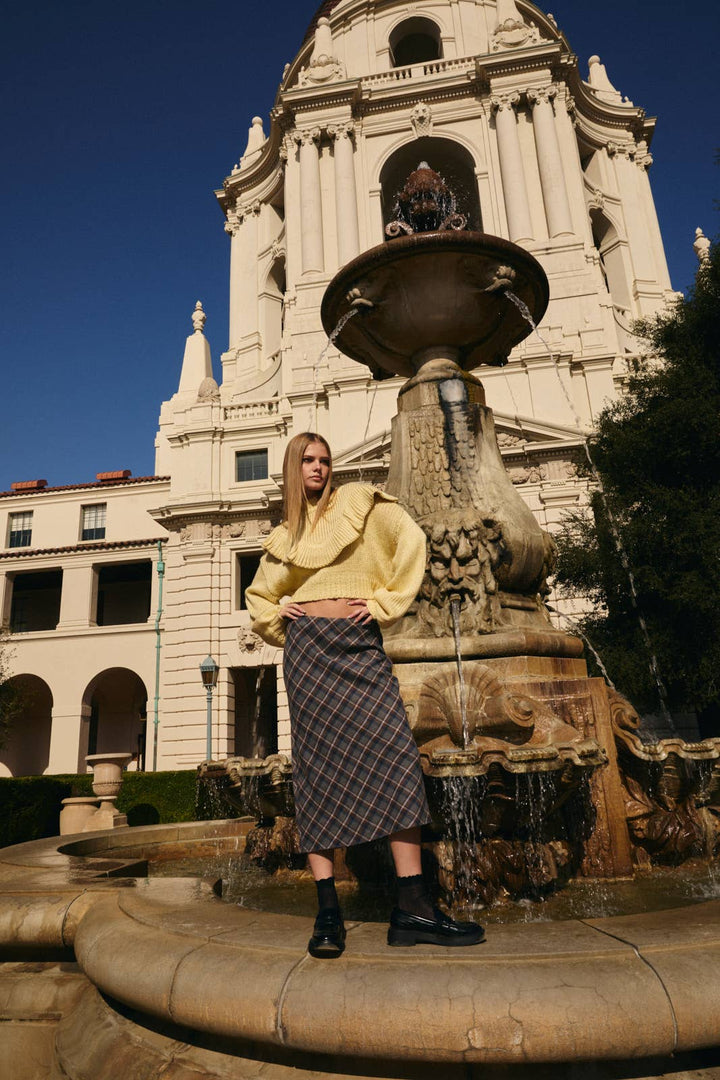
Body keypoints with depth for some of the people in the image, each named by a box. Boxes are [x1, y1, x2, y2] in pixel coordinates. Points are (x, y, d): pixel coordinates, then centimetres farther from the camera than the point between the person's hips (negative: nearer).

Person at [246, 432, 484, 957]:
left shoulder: (358, 502, 11)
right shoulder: (284, 537, 20)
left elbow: (411, 541, -1)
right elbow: (259, 596, 32)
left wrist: (384, 602, -3)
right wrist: (280, 620, 11)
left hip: (359, 643, -1)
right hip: (308, 646, 2)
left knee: (396, 757, -13)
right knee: (317, 767, -4)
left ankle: (413, 909, -8)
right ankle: (328, 913, 0)